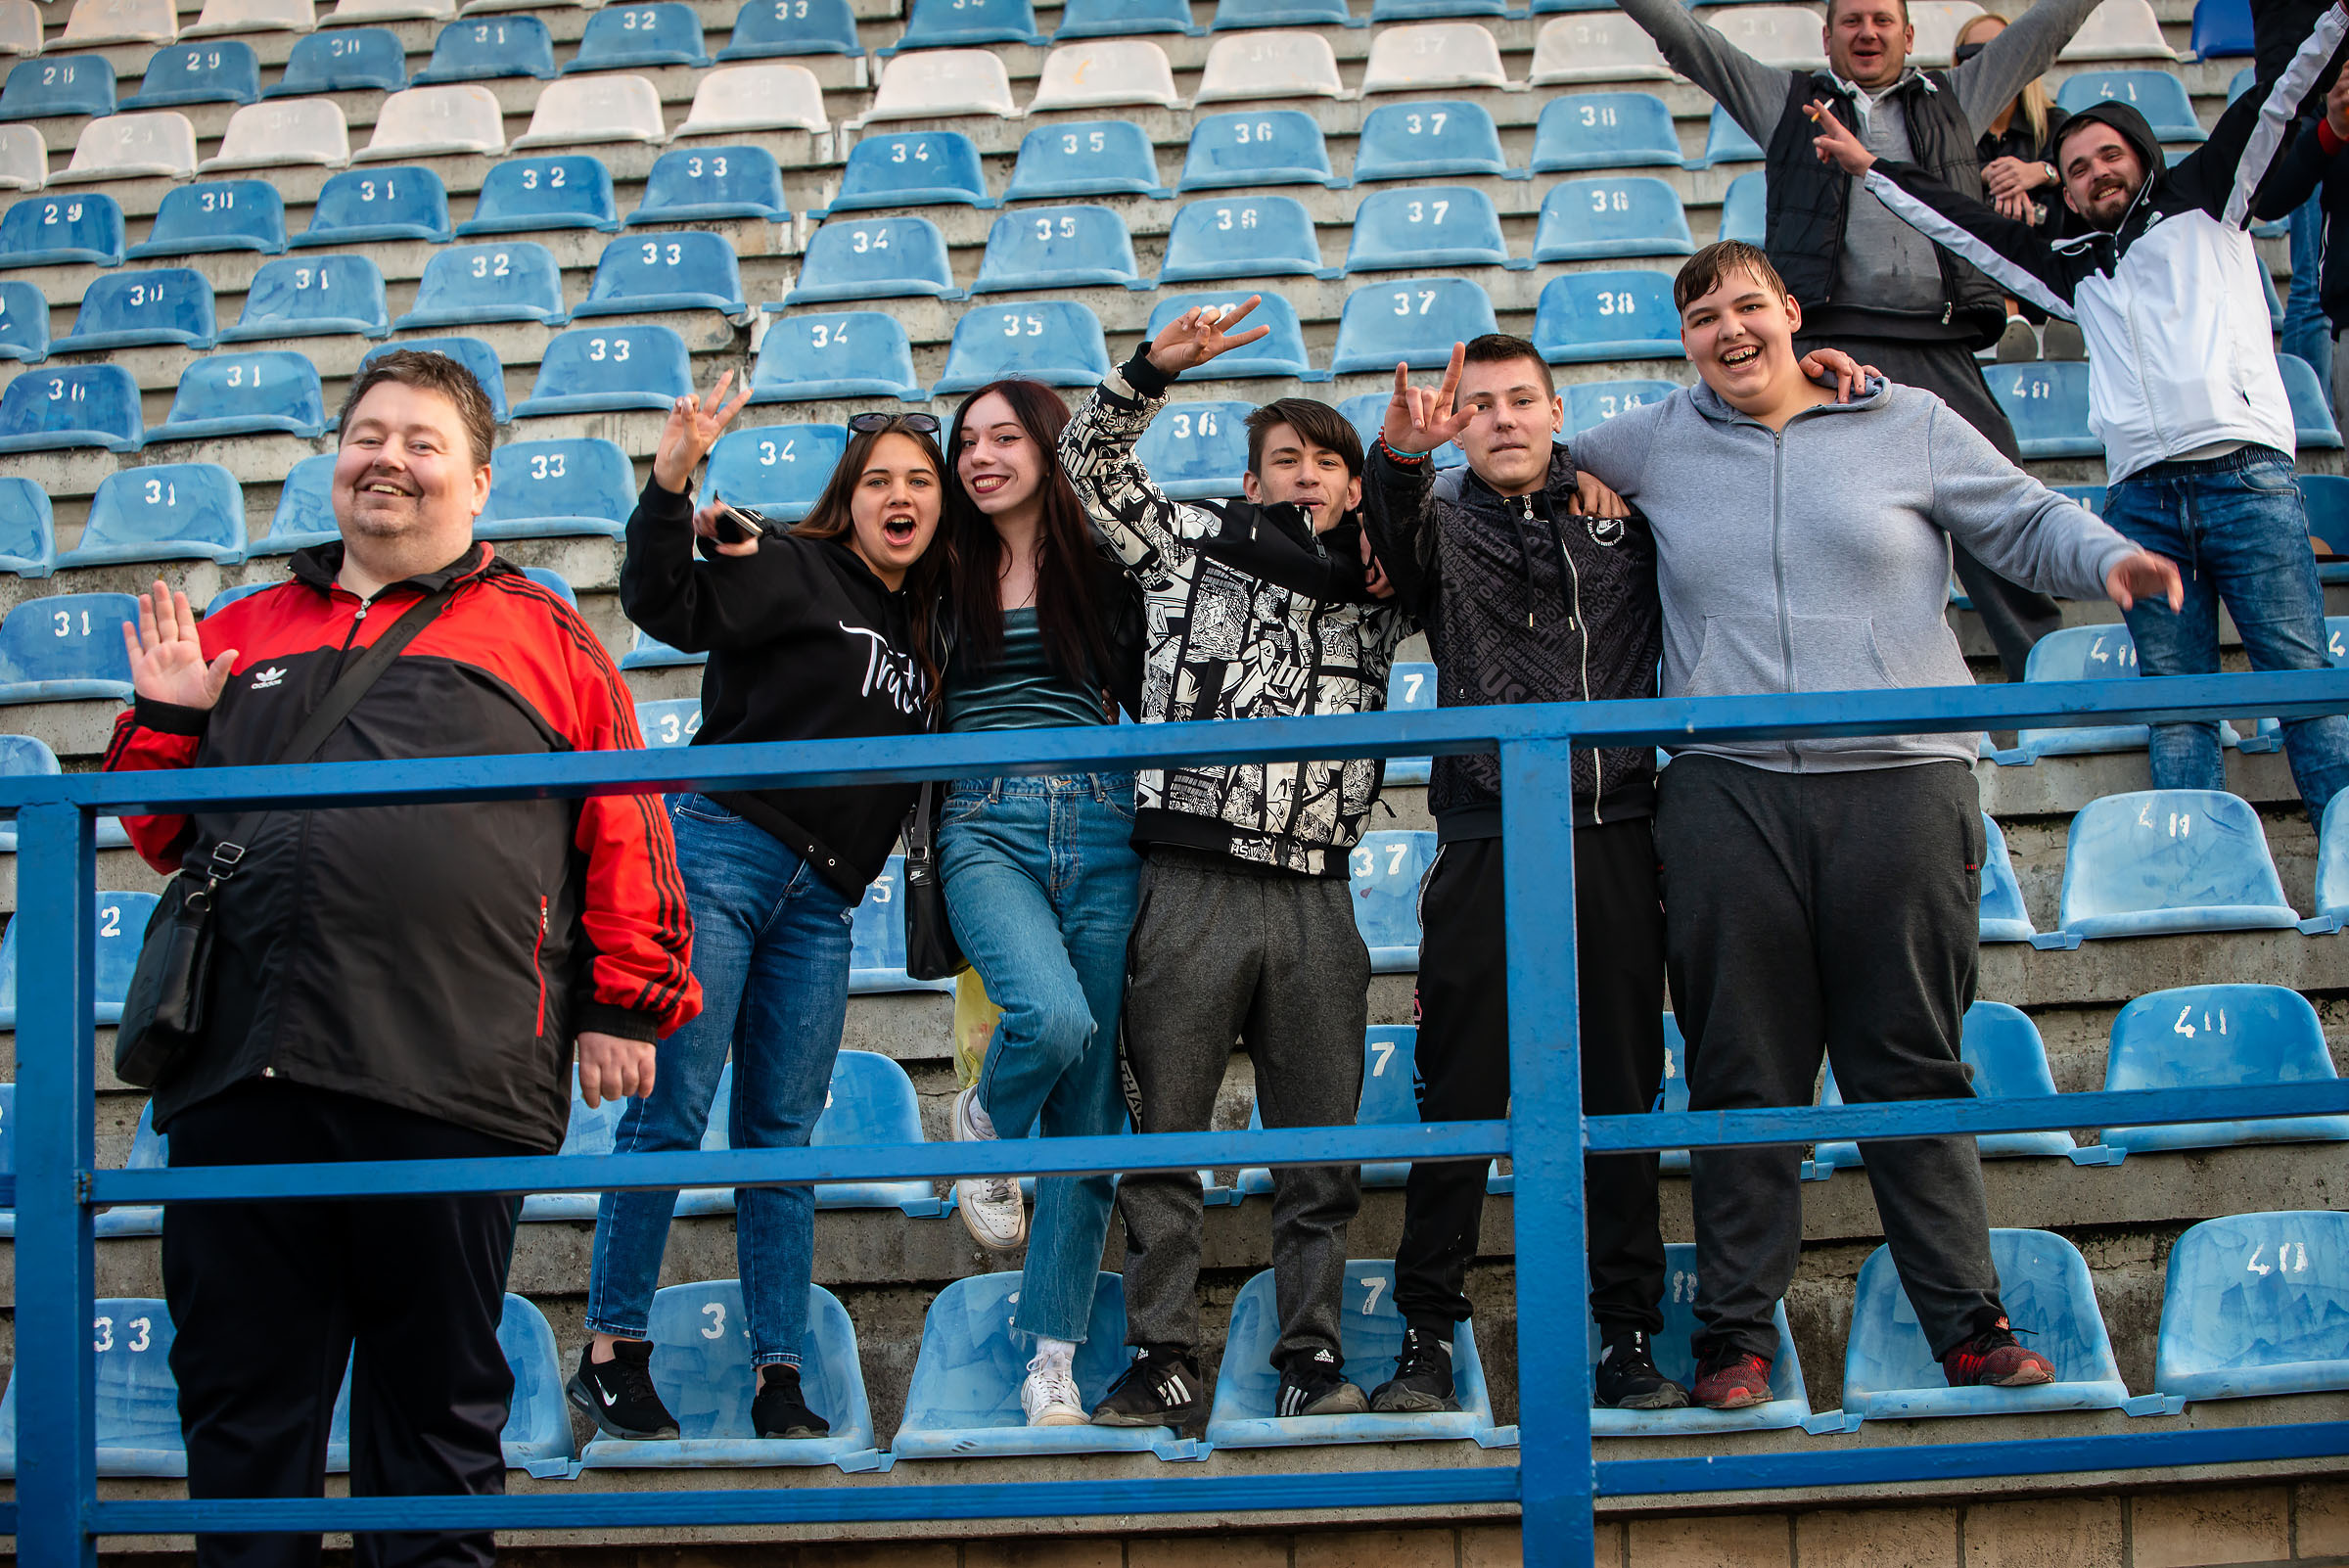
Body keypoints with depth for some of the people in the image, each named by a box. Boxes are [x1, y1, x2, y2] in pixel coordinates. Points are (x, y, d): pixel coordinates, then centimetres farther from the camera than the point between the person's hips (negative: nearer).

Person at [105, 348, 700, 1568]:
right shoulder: (240, 636, 19)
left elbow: (624, 832, 5)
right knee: (238, 1397, 6)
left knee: (435, 1402, 6)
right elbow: (162, 834, 25)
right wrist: (164, 723, 8)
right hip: (237, 1069, 3)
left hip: (443, 1083, -3)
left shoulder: (543, 638, 9)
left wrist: (622, 1002, -1)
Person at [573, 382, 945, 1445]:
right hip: (722, 851, -6)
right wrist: (671, 484, -30)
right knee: (672, 1110, -7)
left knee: (782, 1134, 5)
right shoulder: (791, 570, -1)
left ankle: (779, 1378, 6)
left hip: (820, 899, 6)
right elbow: (666, 606, -18)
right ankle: (611, 1352, -1)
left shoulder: (921, 629, 19)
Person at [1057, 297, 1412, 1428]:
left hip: (1314, 899, 3)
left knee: (1320, 1146, 2)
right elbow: (1091, 463, 12)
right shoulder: (1197, 545, 11)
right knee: (1166, 1133, -2)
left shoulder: (1376, 602, 16)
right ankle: (1163, 1367, 2)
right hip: (1191, 886, -2)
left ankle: (1313, 1361, 7)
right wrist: (1155, 369, -3)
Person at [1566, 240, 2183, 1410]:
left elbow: (2025, 523, 14)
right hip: (1726, 790, 1)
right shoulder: (1657, 444, 14)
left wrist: (2108, 559, -3)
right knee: (1743, 1072, 2)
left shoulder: (1910, 425, 10)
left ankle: (1967, 1321, 7)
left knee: (1913, 1065, 2)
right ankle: (1736, 1325, 10)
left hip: (1901, 779, -1)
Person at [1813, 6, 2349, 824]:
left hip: (2246, 475, -4)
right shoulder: (2076, 270, 24)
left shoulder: (2200, 203, 16)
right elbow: (1965, 226, 28)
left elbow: (2275, 103, 8)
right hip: (2141, 496, 4)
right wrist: (1869, 167, 28)